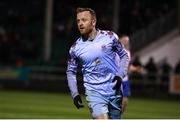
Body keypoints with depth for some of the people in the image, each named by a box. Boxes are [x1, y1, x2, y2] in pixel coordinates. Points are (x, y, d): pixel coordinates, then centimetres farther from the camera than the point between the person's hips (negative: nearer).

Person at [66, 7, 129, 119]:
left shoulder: (110, 37, -3)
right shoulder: (75, 48, -1)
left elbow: (124, 55, 8)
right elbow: (71, 71, 11)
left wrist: (120, 75, -7)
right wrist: (75, 94, 1)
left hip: (114, 90, 1)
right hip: (94, 92, -1)